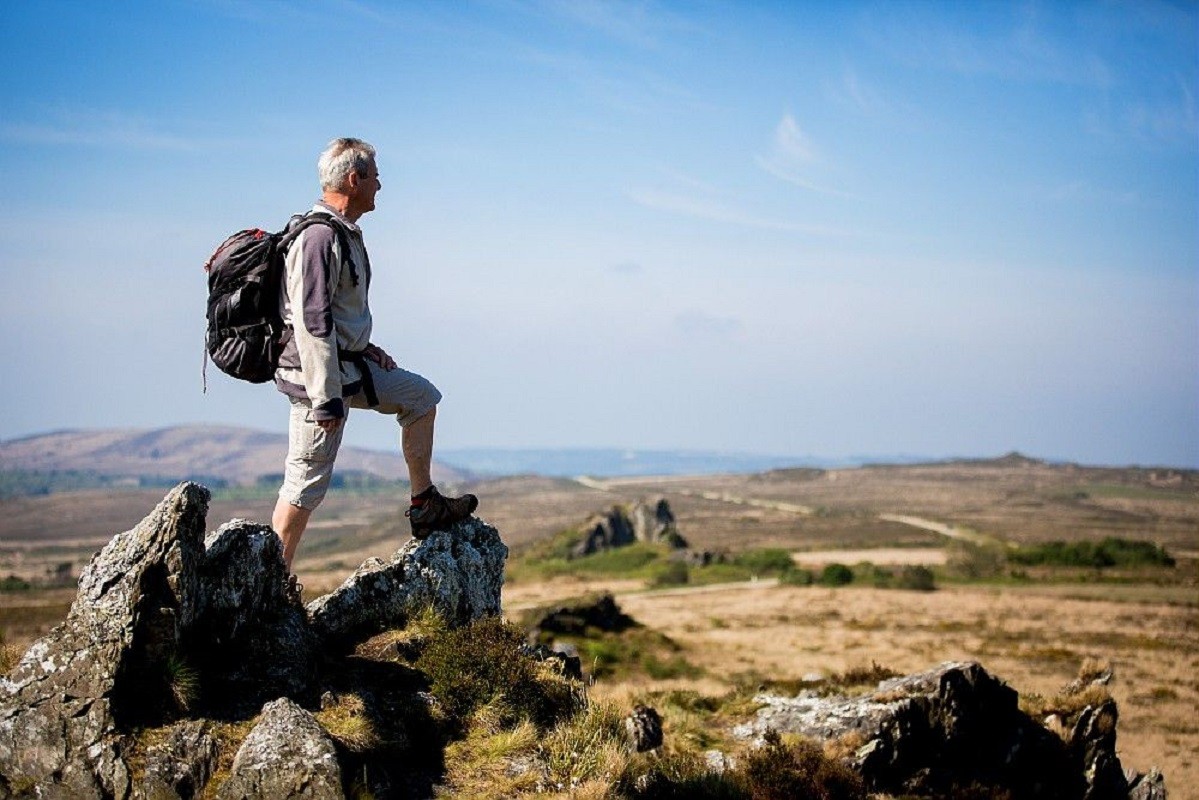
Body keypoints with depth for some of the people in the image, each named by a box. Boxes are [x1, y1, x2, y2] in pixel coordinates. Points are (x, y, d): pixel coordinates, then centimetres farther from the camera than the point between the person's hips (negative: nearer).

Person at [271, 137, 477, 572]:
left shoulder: (343, 233, 11)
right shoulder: (319, 238, -22)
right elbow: (311, 324, -25)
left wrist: (364, 348, 13)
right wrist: (327, 399, -25)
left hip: (348, 363, 10)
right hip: (318, 373, -10)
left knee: (420, 396, 19)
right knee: (307, 484, -6)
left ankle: (425, 506, 24)